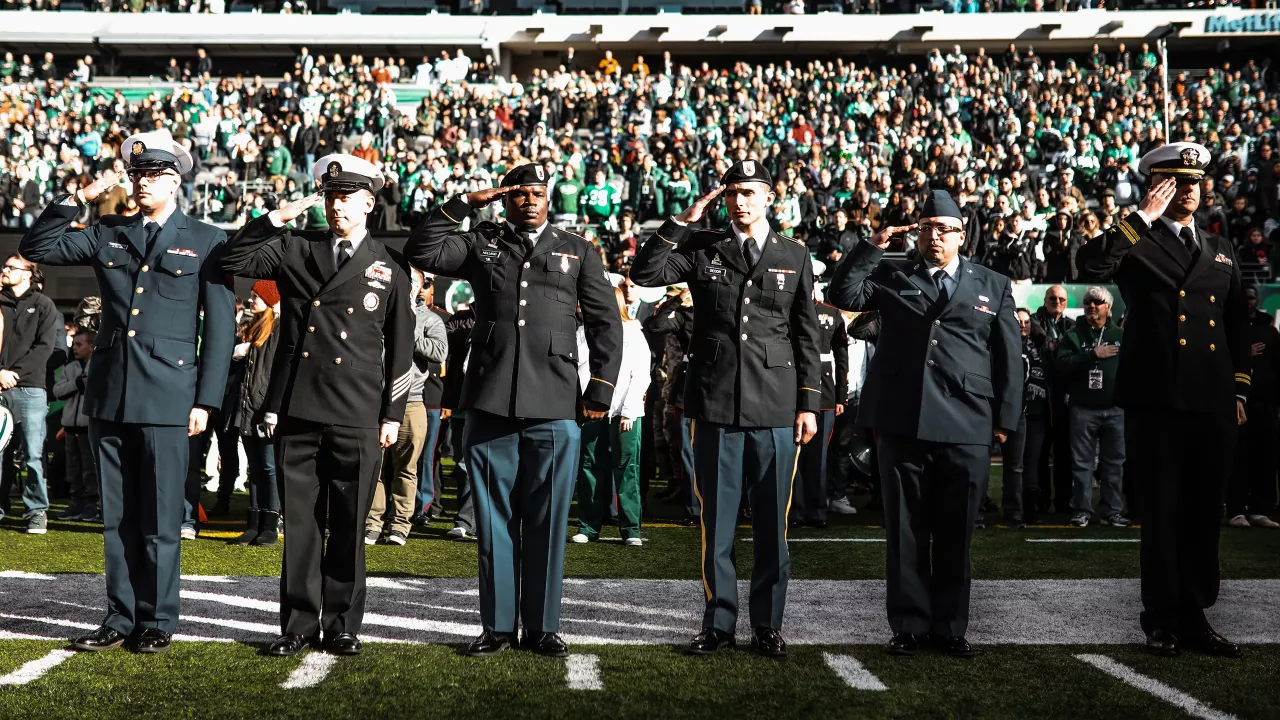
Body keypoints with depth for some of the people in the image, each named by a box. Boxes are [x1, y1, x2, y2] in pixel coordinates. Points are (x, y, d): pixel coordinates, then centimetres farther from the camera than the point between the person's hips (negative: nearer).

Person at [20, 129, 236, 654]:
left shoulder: (207, 242, 2)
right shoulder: (108, 235, 13)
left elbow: (220, 327, 0)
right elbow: (36, 248, 13)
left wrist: (206, 400, -5)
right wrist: (78, 199, 2)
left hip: (166, 398, -4)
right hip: (109, 395, 4)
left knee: (159, 521, 1)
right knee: (116, 518, 9)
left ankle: (157, 622, 12)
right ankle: (121, 618, 18)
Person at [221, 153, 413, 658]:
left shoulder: (389, 265, 6)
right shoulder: (294, 249, 10)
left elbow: (399, 347, 7)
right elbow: (234, 261, 1)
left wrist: (392, 415, 4)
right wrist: (277, 217, -6)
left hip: (357, 417, -1)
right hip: (296, 411, 1)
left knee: (348, 526, 4)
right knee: (300, 523, 6)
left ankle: (342, 626, 14)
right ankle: (298, 625, 14)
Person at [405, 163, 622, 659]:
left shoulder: (578, 252, 12)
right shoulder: (480, 244, 14)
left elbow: (606, 323, 9)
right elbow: (420, 251, 1)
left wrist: (600, 390, 2)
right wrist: (465, 203, 0)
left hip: (555, 408, -1)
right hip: (489, 404, 1)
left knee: (547, 523, 3)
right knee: (495, 520, 5)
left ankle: (543, 627, 12)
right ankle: (497, 625, 14)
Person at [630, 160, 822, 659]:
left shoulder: (794, 256, 9)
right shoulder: (701, 248, 7)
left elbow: (807, 335, 8)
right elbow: (644, 273, -6)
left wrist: (809, 403, 3)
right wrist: (683, 221, -8)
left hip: (775, 407, 0)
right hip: (715, 403, 0)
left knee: (772, 524, 5)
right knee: (717, 521, 5)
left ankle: (768, 626, 16)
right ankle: (719, 623, 16)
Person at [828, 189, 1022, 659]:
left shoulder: (994, 287, 12)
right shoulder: (892, 279, 13)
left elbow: (1009, 357, 10)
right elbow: (842, 295, -1)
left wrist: (1006, 419, 4)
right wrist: (874, 247, -3)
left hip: (966, 429, 0)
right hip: (902, 423, 0)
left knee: (955, 536, 7)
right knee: (906, 532, 5)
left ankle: (949, 627, 17)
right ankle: (908, 625, 14)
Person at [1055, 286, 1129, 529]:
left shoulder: (1120, 336, 10)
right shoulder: (1074, 335, 6)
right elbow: (1062, 365, -8)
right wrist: (1093, 355, -12)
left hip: (1115, 408, 1)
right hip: (1082, 408, -1)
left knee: (1114, 461, 4)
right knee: (1082, 461, 1)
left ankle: (1112, 510, 10)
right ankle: (1082, 510, 6)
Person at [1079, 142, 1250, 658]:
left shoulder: (1220, 252, 18)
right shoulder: (1136, 243, 3)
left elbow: (1238, 324, 21)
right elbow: (1094, 265, -20)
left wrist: (1239, 390, 14)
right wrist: (1143, 217, -14)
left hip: (1212, 405, 4)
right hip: (1156, 403, -4)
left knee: (1203, 516, 9)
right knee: (1161, 515, 2)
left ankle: (1193, 615, 19)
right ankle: (1162, 620, 12)